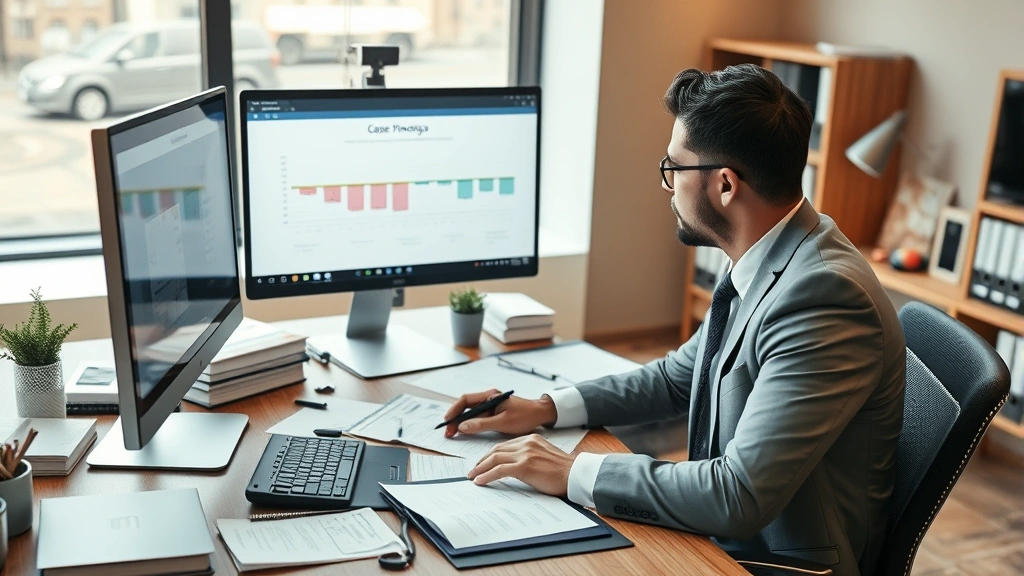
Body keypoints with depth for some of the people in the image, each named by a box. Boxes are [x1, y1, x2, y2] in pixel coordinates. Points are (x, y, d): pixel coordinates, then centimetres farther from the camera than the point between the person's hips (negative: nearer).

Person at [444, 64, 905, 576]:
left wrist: (575, 472, -22)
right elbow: (677, 377, 13)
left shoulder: (825, 294, -28)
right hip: (722, 534, 7)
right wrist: (544, 409, 3)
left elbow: (741, 496, -31)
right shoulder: (765, 263, 0)